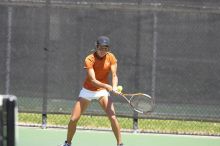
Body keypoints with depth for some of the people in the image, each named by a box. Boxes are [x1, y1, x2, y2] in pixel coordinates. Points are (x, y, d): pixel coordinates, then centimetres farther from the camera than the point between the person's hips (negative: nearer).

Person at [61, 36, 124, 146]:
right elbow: (93, 80, -28)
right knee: (73, 119, 0)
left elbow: (114, 76, -17)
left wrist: (114, 87, -39)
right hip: (87, 91, -1)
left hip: (102, 91, 1)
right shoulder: (89, 59, -20)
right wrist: (107, 86, -45)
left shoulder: (111, 58, -11)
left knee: (112, 117, -20)